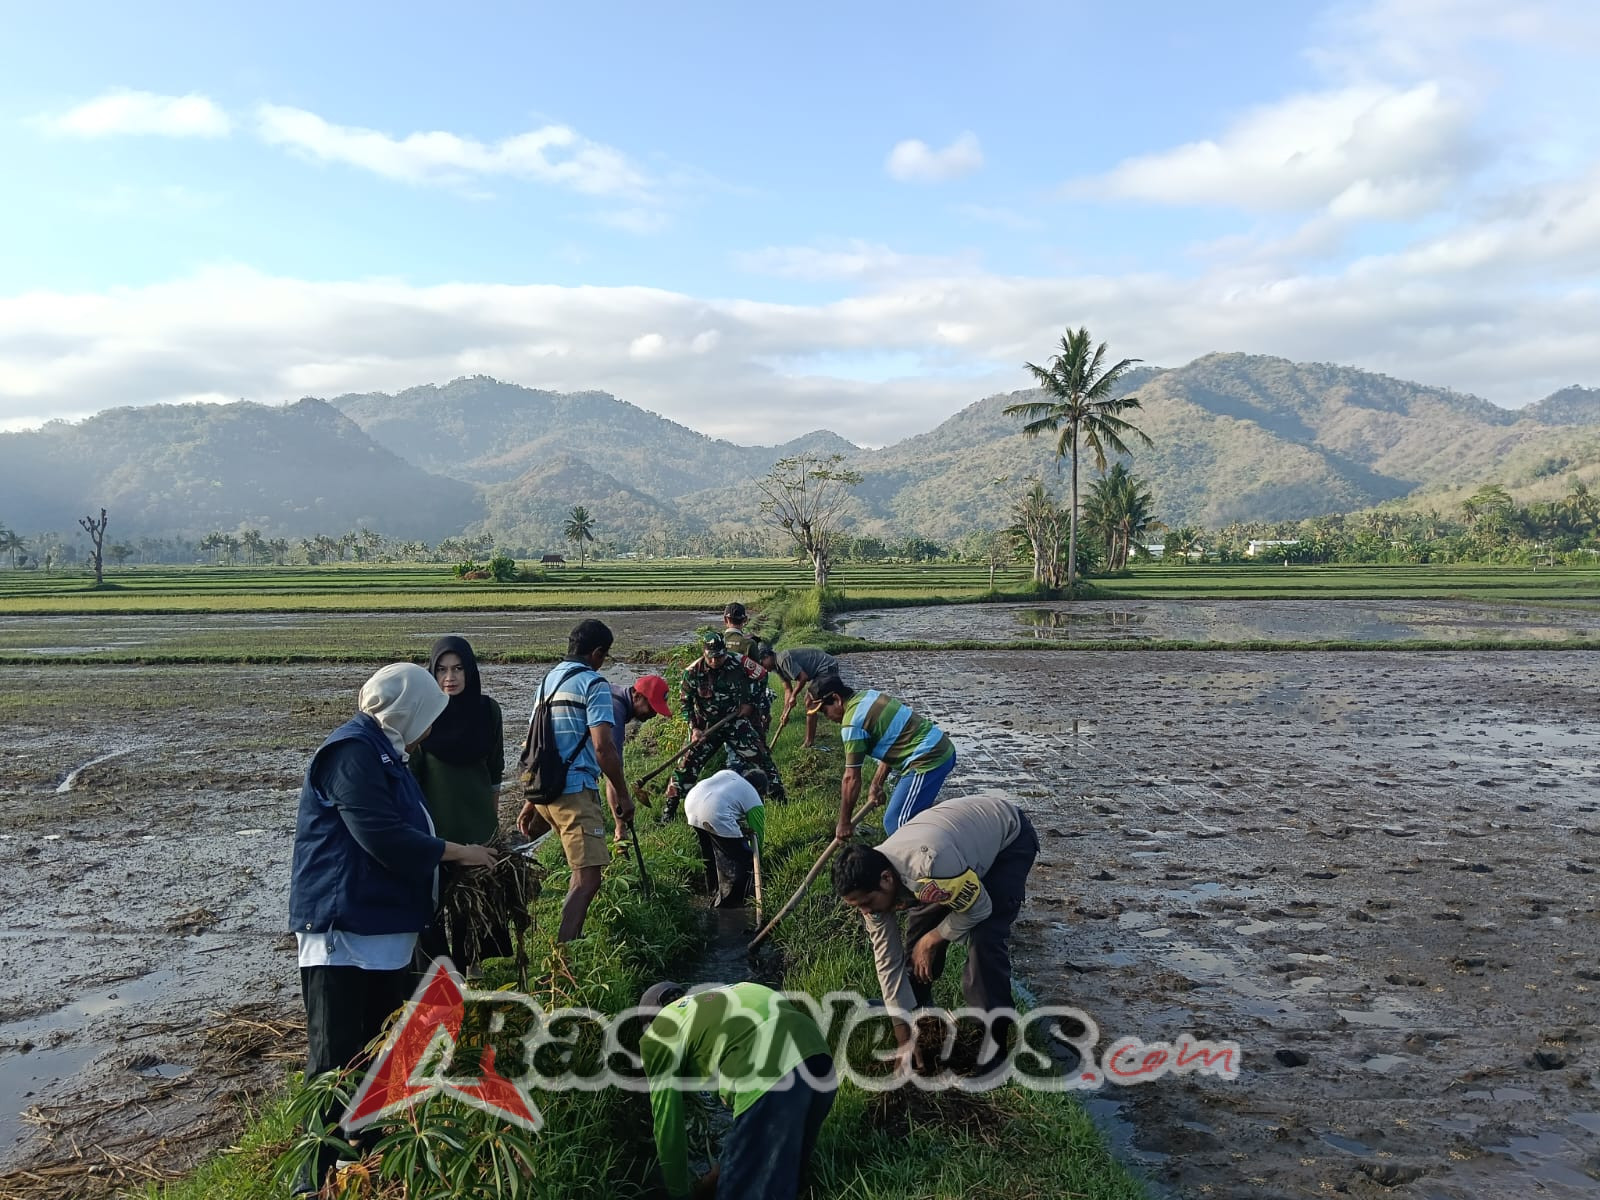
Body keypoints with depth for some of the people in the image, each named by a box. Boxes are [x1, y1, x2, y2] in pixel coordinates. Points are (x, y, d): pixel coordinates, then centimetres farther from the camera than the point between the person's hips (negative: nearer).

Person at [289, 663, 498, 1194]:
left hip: (383, 926, 11)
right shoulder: (351, 751, -17)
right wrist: (459, 852, -14)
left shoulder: (381, 753, 16)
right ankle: (319, 1176, 7)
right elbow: (383, 836, -24)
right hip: (343, 927, -11)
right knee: (337, 1058, -3)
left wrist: (455, 852, 13)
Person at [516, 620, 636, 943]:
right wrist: (623, 795, -7)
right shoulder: (593, 683, -8)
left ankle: (571, 938, 32)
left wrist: (530, 801, 25)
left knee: (581, 870, 25)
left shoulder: (548, 680, 17)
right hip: (575, 790, -9)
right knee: (588, 878, -12)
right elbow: (604, 748, -17)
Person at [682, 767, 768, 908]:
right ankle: (727, 905, 12)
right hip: (716, 815, -8)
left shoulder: (728, 774, 32)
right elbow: (758, 834, 22)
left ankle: (714, 890, 47)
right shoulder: (754, 802, 17)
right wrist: (755, 855, 39)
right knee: (741, 860, 7)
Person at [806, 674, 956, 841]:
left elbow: (851, 778, -11)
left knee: (895, 824, -6)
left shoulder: (852, 723, -14)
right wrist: (877, 784, 17)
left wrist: (844, 823, -2)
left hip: (929, 759, -10)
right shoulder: (868, 696, 12)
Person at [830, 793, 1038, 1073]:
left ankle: (994, 1037, -3)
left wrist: (932, 940, -10)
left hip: (1009, 836, -6)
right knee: (920, 926, 1)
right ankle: (917, 1005, 24)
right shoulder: (868, 885, -19)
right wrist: (904, 1040, -8)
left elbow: (980, 908, -24)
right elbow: (887, 960, -11)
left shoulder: (928, 869, -44)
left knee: (985, 937, -19)